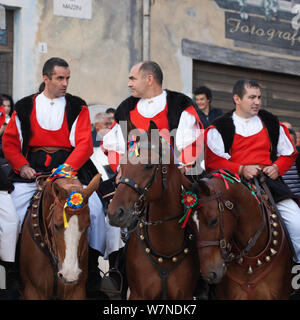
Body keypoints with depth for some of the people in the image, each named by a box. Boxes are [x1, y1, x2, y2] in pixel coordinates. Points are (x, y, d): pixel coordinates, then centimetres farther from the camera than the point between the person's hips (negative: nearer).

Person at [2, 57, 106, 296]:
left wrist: (66, 168, -17)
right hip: (33, 168, 1)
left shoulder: (77, 107, 7)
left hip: (70, 166, -1)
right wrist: (22, 166, -7)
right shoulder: (25, 107, 11)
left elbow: (84, 145, -2)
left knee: (93, 207, -22)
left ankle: (92, 265, -5)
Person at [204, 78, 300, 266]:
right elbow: (212, 161, -3)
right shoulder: (220, 128, 6)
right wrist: (241, 169, -15)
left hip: (269, 178, 3)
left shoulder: (271, 123, 17)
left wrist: (277, 167, 1)